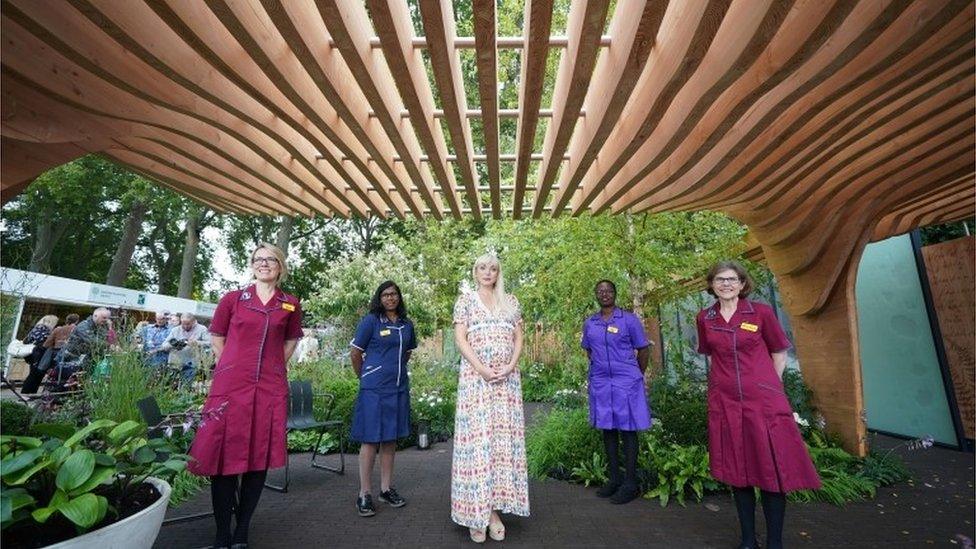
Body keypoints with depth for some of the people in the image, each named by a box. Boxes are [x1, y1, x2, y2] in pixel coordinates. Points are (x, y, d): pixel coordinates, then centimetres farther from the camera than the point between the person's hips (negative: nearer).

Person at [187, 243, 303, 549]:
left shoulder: (291, 305, 7)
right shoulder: (232, 299, 5)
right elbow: (217, 338, 13)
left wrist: (272, 366, 11)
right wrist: (232, 368, 6)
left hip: (271, 388, 1)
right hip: (231, 384, -1)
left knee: (260, 456, 5)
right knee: (225, 455, 2)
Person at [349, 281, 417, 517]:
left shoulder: (407, 325, 9)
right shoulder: (370, 320, -6)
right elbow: (355, 352, -2)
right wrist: (365, 377, 7)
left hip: (399, 388, 5)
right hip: (374, 389, -5)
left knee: (391, 439, 12)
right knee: (370, 440, 1)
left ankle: (386, 489, 25)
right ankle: (364, 494, 14)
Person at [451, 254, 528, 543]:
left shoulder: (511, 301, 13)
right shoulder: (465, 300, 5)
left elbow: (518, 338, 9)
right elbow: (460, 339, -3)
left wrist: (510, 366, -7)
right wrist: (481, 369, -14)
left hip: (508, 378, 3)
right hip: (475, 376, -3)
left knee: (504, 437, 2)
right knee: (477, 437, -3)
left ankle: (495, 509, 13)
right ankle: (476, 513, 7)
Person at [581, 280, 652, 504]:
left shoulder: (629, 319, -4)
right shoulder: (589, 323, 7)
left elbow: (643, 350, 2)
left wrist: (636, 376, 8)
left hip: (626, 382, -4)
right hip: (600, 382, 4)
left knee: (627, 430, 2)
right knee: (607, 429, 11)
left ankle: (630, 483, 13)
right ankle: (614, 479, 24)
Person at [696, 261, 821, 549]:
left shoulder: (761, 312, -3)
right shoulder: (705, 318, 4)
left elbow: (779, 352, 7)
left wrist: (768, 386, 5)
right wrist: (726, 381, 13)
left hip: (764, 401, -2)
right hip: (724, 403, 2)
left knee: (772, 471, 4)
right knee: (737, 471, 11)